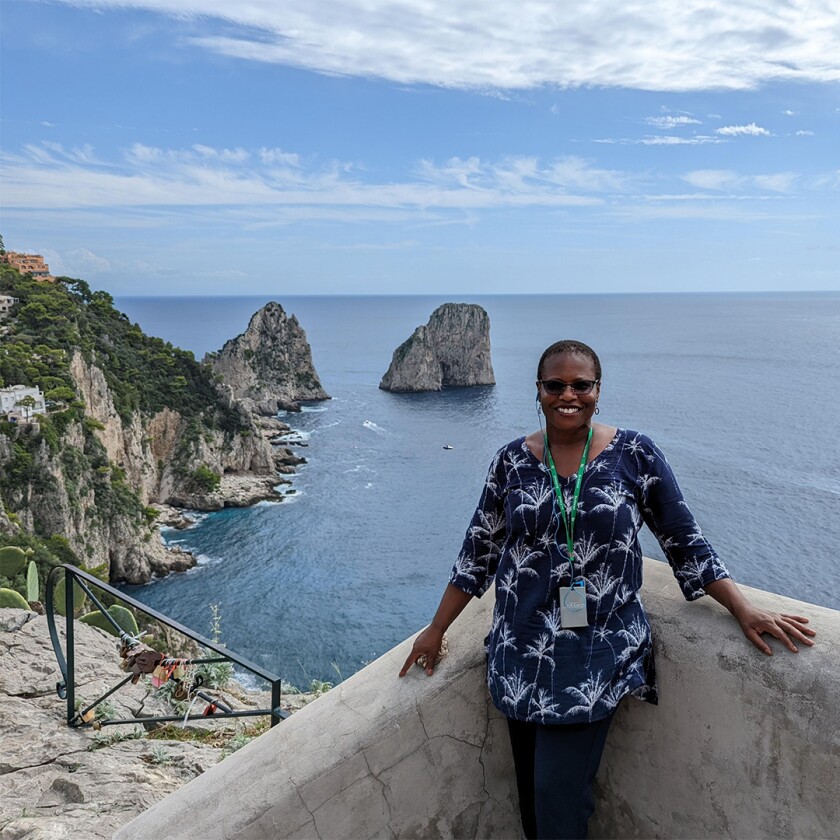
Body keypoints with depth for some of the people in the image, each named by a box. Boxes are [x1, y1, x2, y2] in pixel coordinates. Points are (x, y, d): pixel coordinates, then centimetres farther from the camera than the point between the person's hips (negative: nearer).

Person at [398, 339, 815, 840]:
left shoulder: (635, 454, -5)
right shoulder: (512, 461, 0)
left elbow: (685, 541, 2)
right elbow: (479, 552, 5)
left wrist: (746, 611, -3)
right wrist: (436, 629, 7)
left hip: (597, 656, -2)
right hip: (521, 652, 3)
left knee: (560, 797, -2)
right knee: (531, 788, 15)